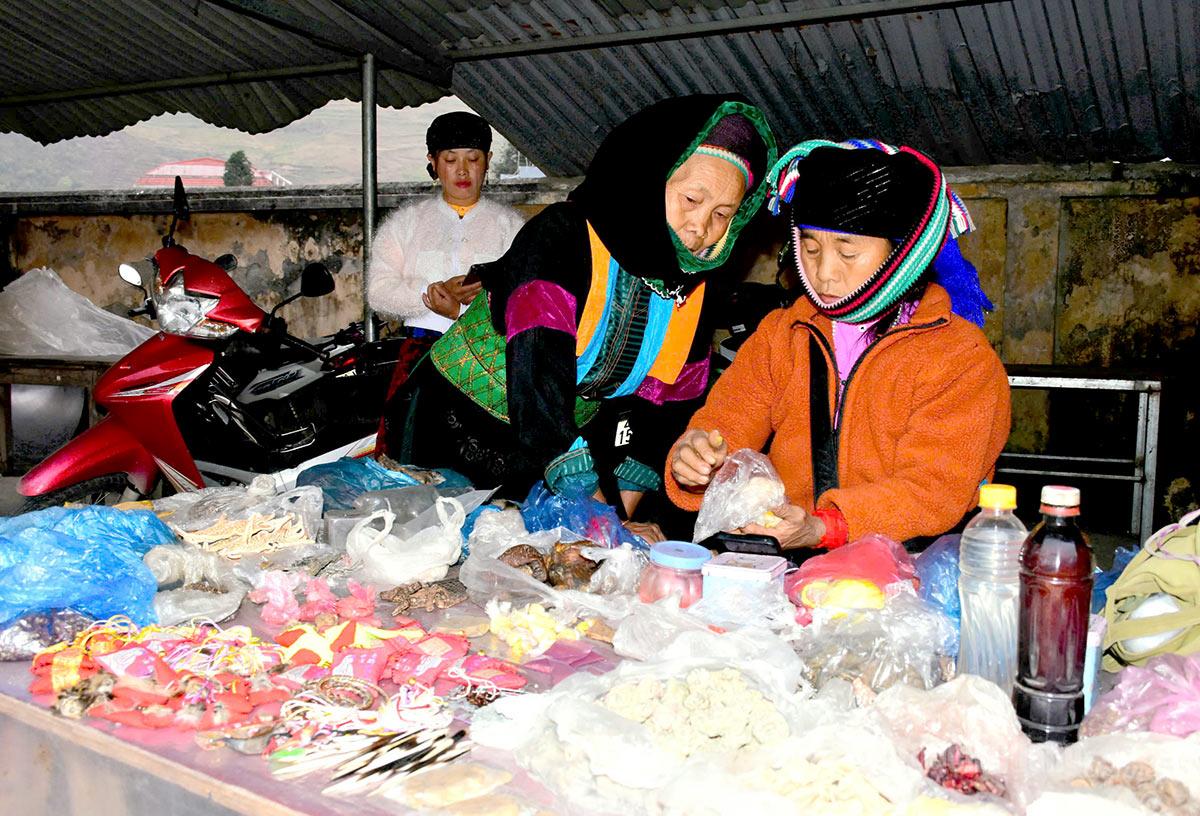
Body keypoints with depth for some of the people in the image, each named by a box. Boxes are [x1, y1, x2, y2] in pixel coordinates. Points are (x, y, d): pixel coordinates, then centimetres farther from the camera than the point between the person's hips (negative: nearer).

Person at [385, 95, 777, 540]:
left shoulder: (692, 289, -5)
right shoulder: (562, 235, -26)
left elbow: (660, 407, -3)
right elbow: (537, 376, -34)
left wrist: (622, 519, -13)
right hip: (458, 430, -4)